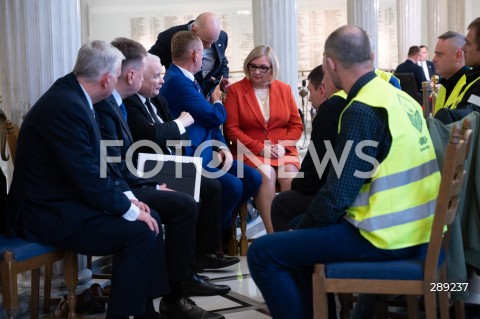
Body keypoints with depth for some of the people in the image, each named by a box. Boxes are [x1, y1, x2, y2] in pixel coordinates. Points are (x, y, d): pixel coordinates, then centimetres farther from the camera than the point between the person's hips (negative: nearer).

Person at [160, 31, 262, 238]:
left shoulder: (187, 79, 15)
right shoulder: (176, 81, -18)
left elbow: (210, 120, 16)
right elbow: (215, 116, -17)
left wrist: (222, 147, 0)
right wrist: (217, 102, 7)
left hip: (206, 151, 10)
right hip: (191, 157, -10)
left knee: (253, 178, 0)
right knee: (233, 186, -25)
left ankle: (220, 220, 15)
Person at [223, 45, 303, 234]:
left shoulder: (284, 89, 13)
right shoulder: (235, 90, 4)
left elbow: (296, 125, 12)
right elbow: (232, 129, -1)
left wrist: (282, 146, -8)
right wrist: (260, 148, -12)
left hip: (282, 150, 2)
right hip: (250, 150, -2)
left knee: (290, 174, -30)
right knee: (266, 174, -33)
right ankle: (272, 233, -32)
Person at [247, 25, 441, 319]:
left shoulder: (362, 110, -17)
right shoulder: (400, 98, 9)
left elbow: (338, 195, -18)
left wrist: (302, 227, 1)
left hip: (385, 238, -9)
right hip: (416, 229, 9)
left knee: (262, 253, -6)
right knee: (304, 230, 26)